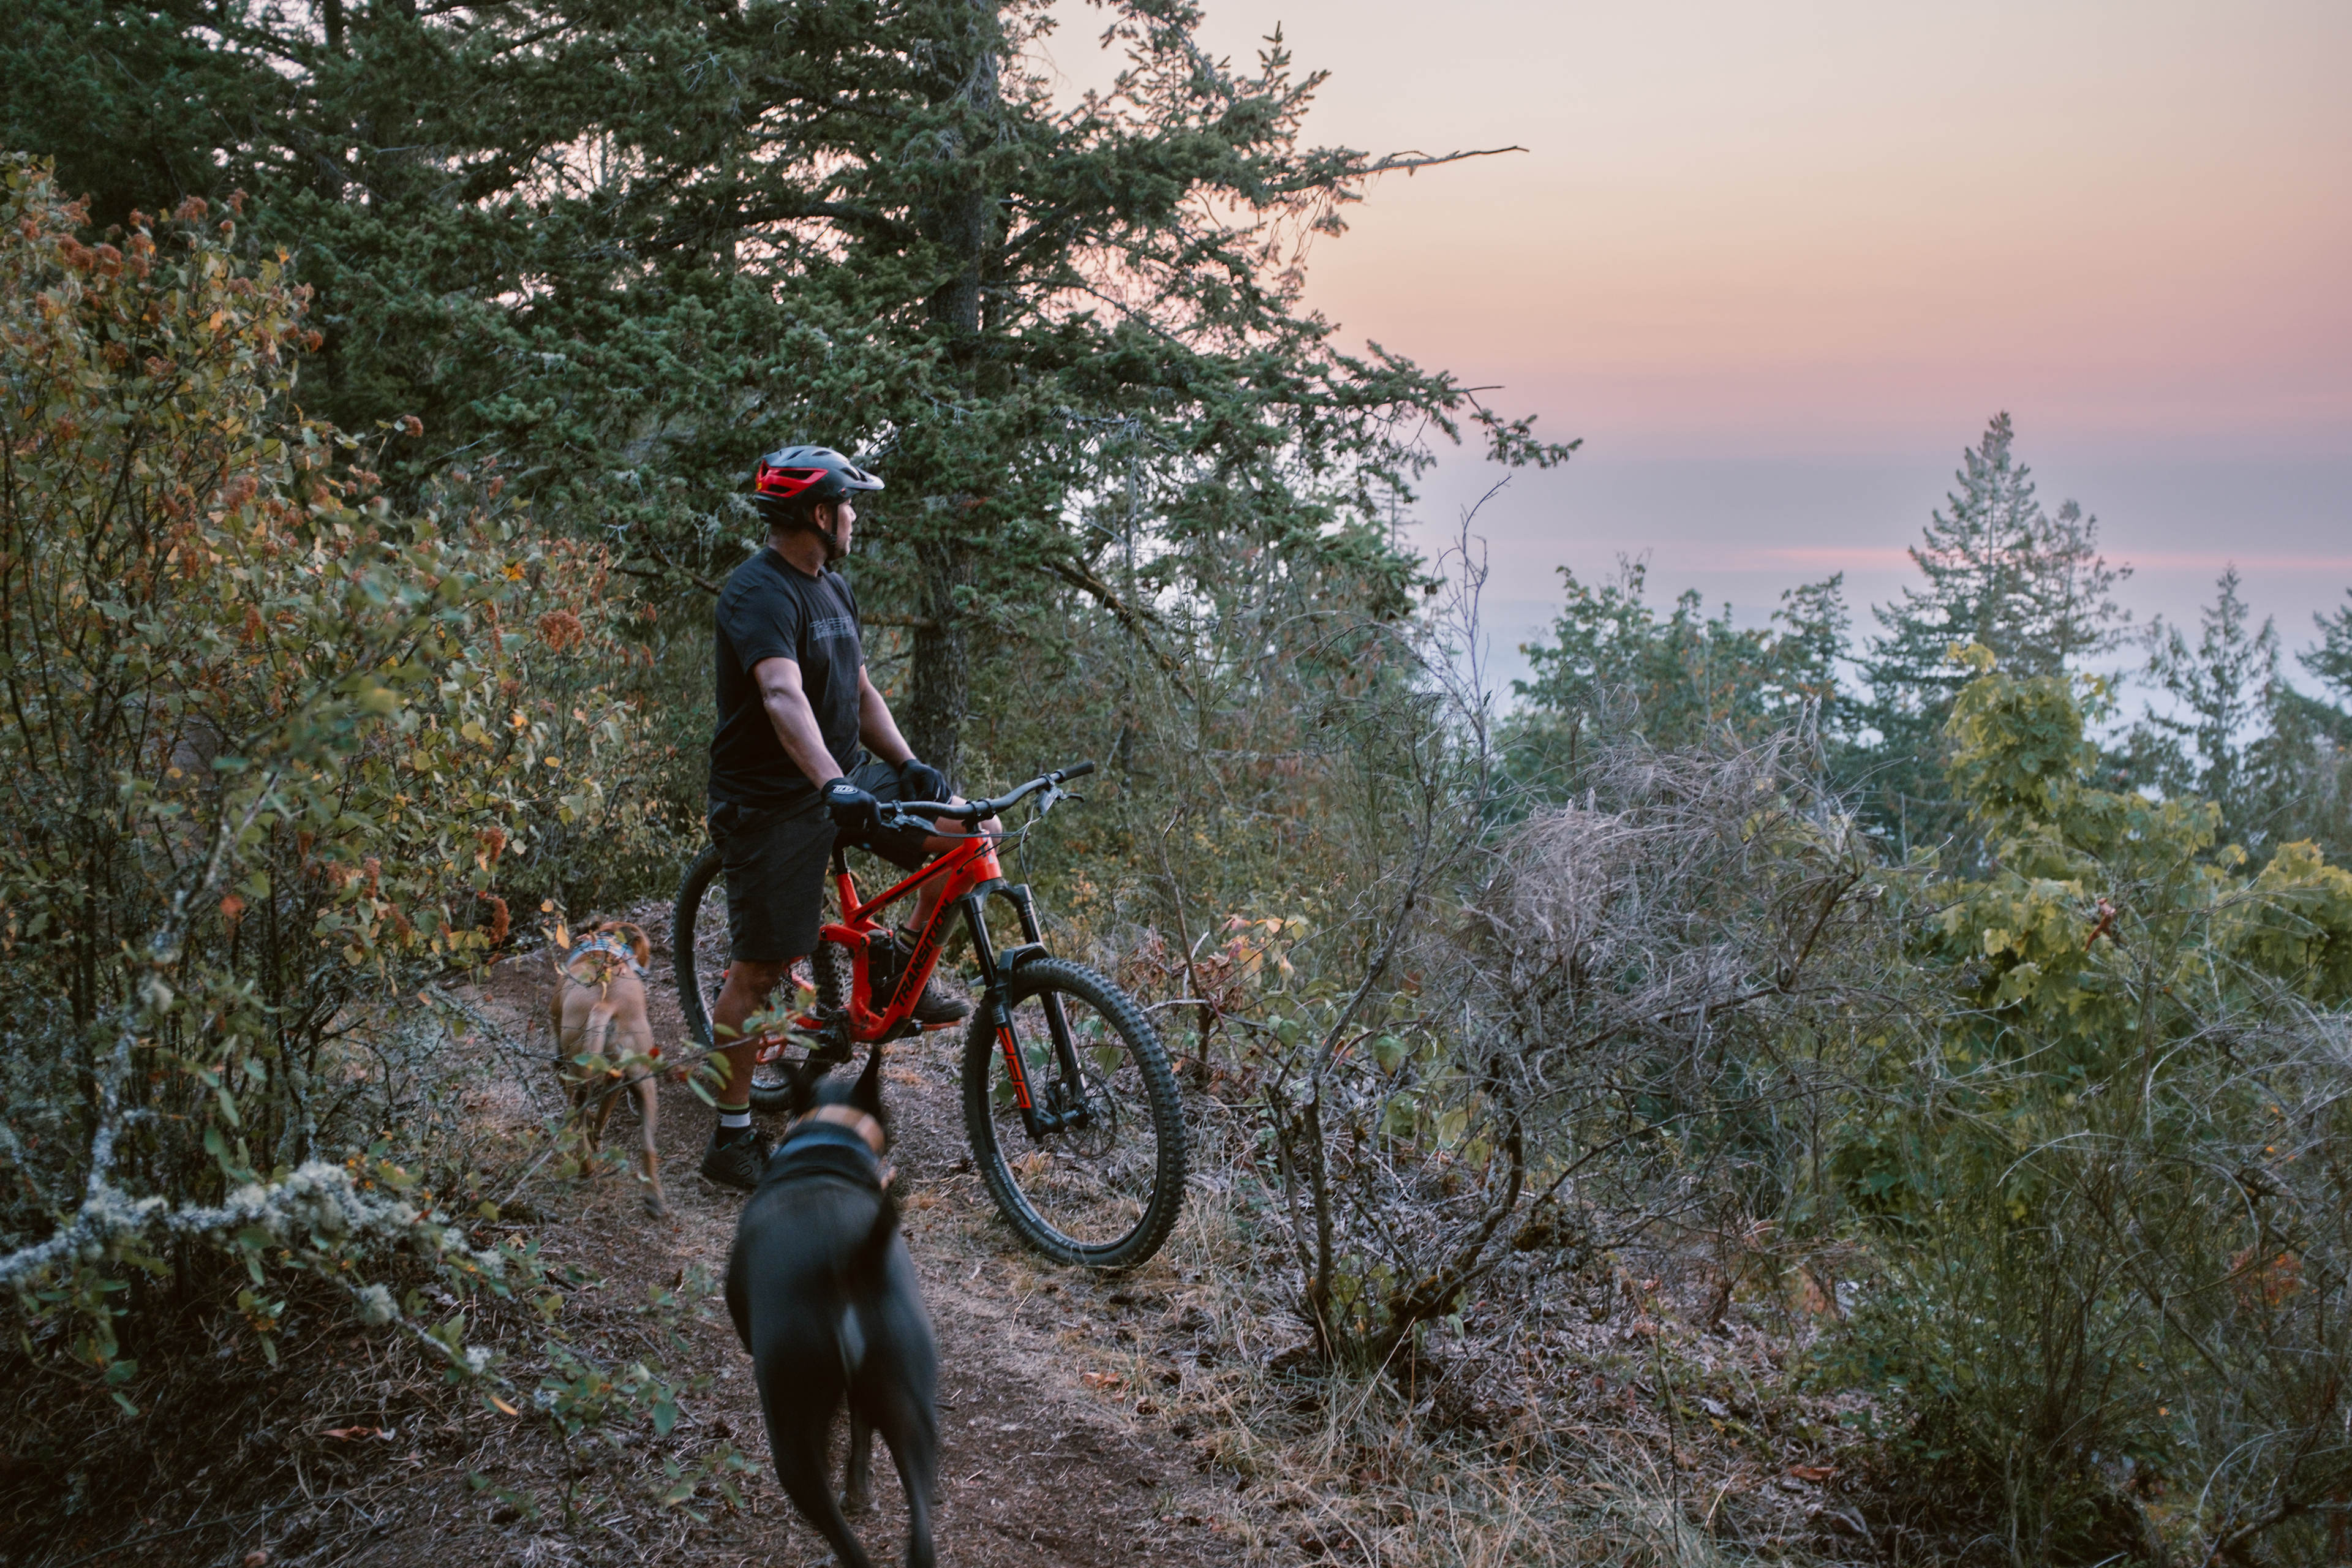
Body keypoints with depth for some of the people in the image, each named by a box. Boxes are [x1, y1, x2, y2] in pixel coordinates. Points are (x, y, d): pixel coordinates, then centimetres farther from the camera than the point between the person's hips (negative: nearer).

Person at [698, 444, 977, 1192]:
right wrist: (833, 786, -50)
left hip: (846, 780, 8)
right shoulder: (758, 592, -19)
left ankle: (901, 970, 13)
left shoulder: (834, 589, 11)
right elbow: (784, 697, -35)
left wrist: (909, 765, -2)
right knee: (760, 970, -3)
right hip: (772, 801, -8)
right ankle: (731, 1138, 10)